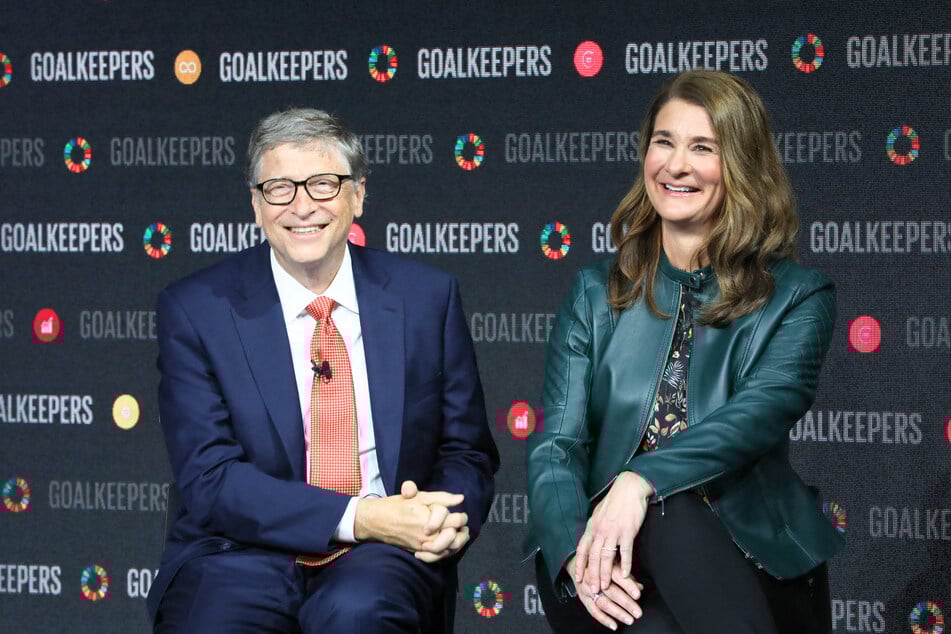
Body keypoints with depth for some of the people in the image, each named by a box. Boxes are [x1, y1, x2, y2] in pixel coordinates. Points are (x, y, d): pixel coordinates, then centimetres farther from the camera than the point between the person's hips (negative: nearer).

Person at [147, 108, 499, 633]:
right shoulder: (194, 311, 1)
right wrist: (359, 518, -18)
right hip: (243, 556, -1)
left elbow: (466, 453, 13)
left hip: (381, 562, 1)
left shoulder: (427, 297, 7)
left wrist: (450, 514, -11)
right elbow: (209, 479, -7)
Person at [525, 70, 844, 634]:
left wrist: (643, 480, -32)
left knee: (665, 509, -35)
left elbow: (764, 409, -13)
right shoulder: (597, 293, 14)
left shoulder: (797, 297, 7)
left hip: (749, 568, -1)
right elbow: (557, 444, 3)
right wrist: (577, 554, -19)